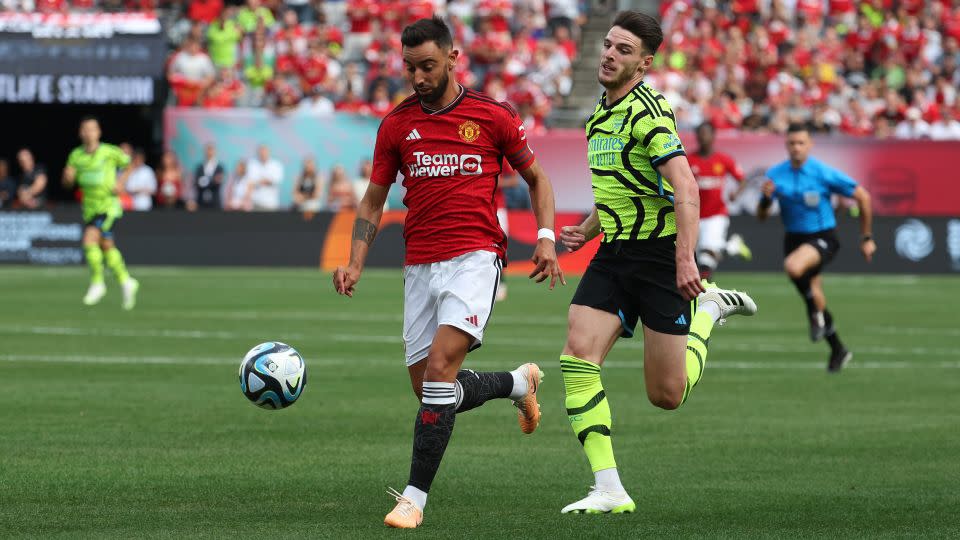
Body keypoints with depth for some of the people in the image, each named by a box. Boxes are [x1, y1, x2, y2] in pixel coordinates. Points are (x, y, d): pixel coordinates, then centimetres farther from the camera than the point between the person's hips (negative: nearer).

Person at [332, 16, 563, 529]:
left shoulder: (493, 116, 1)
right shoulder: (396, 125, 8)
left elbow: (536, 177, 13)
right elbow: (374, 200, 14)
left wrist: (546, 238, -2)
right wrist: (355, 263, 0)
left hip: (475, 256, -5)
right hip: (420, 266, 5)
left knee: (440, 366, -22)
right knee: (427, 389, 6)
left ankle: (415, 496, -17)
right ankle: (518, 381, 36)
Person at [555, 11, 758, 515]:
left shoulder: (647, 110, -15)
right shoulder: (601, 114, 13)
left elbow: (685, 186, -24)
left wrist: (686, 257, -32)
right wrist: (587, 229, 13)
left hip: (659, 252, -7)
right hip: (613, 253, 7)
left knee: (667, 395, -1)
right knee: (577, 356, -15)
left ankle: (708, 310, 28)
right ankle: (608, 489, -14)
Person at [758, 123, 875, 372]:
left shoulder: (824, 173, -14)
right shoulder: (776, 174, -2)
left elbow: (862, 197, -6)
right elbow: (761, 216, 2)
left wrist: (867, 238, -3)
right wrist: (766, 198, -21)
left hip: (823, 238, -5)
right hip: (794, 238, 5)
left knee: (793, 266, -36)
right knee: (814, 297, 10)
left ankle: (816, 314, -11)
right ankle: (838, 350, 29)